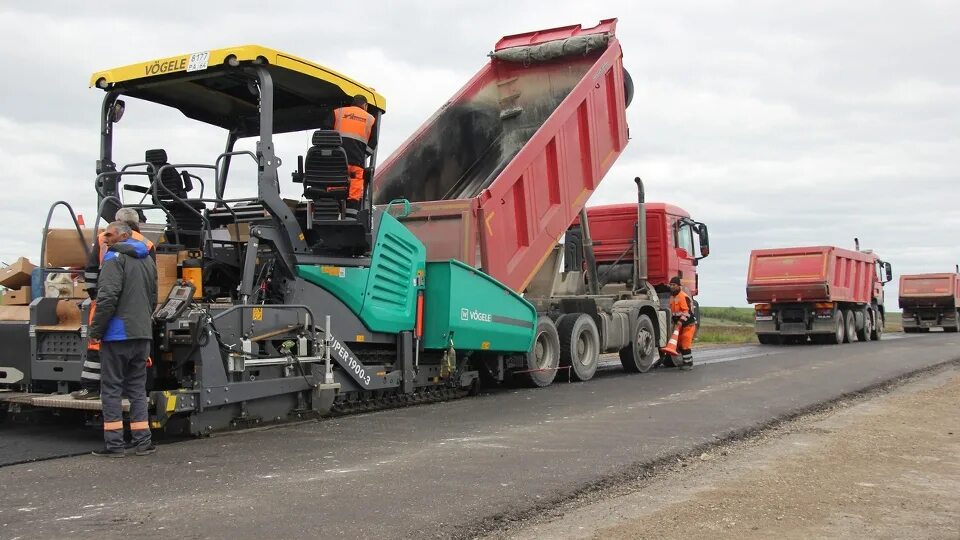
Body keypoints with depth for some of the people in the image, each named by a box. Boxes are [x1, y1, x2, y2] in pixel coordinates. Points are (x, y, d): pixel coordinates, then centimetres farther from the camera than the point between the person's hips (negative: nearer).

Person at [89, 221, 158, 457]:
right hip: (142, 334, 7)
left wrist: (95, 330, -11)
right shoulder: (148, 260, 16)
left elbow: (108, 297, -18)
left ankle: (114, 443, 1)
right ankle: (142, 440, 11)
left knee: (111, 388, 1)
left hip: (118, 333, -7)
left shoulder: (115, 257, -9)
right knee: (137, 388, 12)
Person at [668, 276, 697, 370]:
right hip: (679, 324, 9)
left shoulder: (683, 296, -18)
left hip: (688, 324, -9)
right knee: (679, 344, 12)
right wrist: (674, 321, 17)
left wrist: (681, 321, -31)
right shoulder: (672, 297, 12)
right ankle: (685, 361, 25)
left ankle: (689, 363, -2)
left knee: (686, 344, -10)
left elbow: (687, 311, -25)